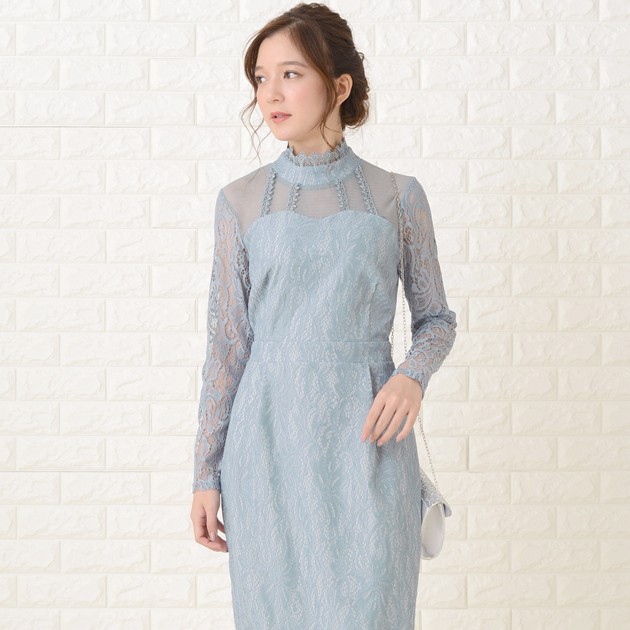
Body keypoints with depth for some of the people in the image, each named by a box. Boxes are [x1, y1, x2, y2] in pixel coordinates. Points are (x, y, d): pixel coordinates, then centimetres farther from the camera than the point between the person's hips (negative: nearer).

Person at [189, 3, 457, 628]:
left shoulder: (397, 196, 3)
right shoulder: (242, 200, 4)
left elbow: (436, 317, 11)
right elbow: (227, 342, 5)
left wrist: (412, 374, -11)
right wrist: (206, 475, 4)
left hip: (365, 437, 0)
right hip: (271, 437, 1)